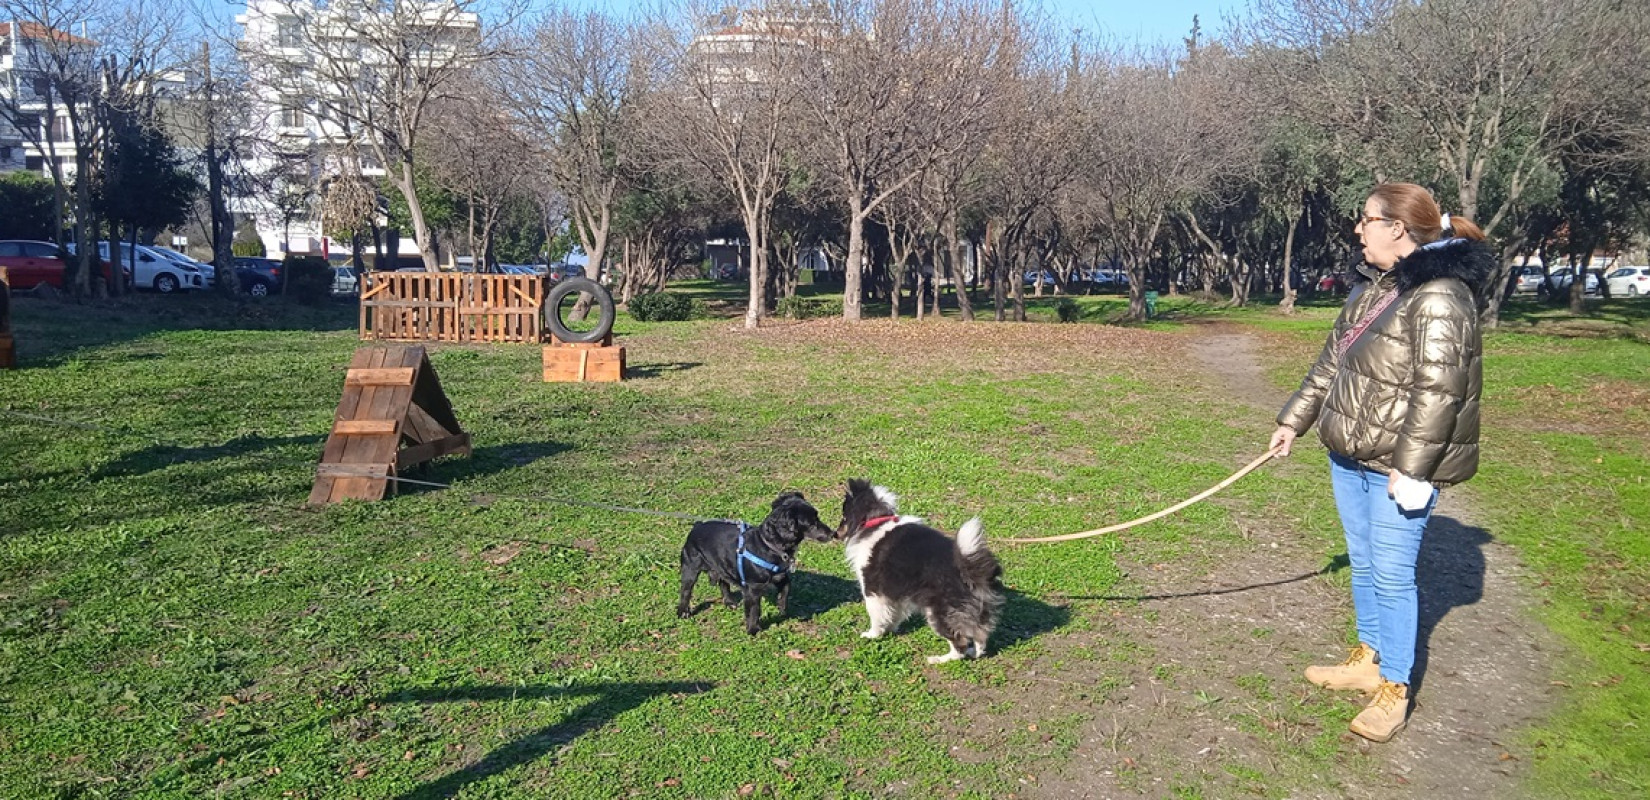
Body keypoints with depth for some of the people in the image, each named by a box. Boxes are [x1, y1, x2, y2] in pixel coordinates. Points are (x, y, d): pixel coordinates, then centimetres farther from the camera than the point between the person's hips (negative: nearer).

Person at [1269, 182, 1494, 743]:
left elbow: (1437, 390, -22)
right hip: (1349, 456, 9)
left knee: (1392, 576, 0)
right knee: (1363, 565, 19)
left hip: (1398, 464, -9)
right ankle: (1368, 660, 35)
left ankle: (1394, 690, 13)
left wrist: (1410, 467, -22)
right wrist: (1293, 421, 19)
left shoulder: (1438, 296, -18)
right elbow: (1331, 363, 18)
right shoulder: (1370, 286, 11)